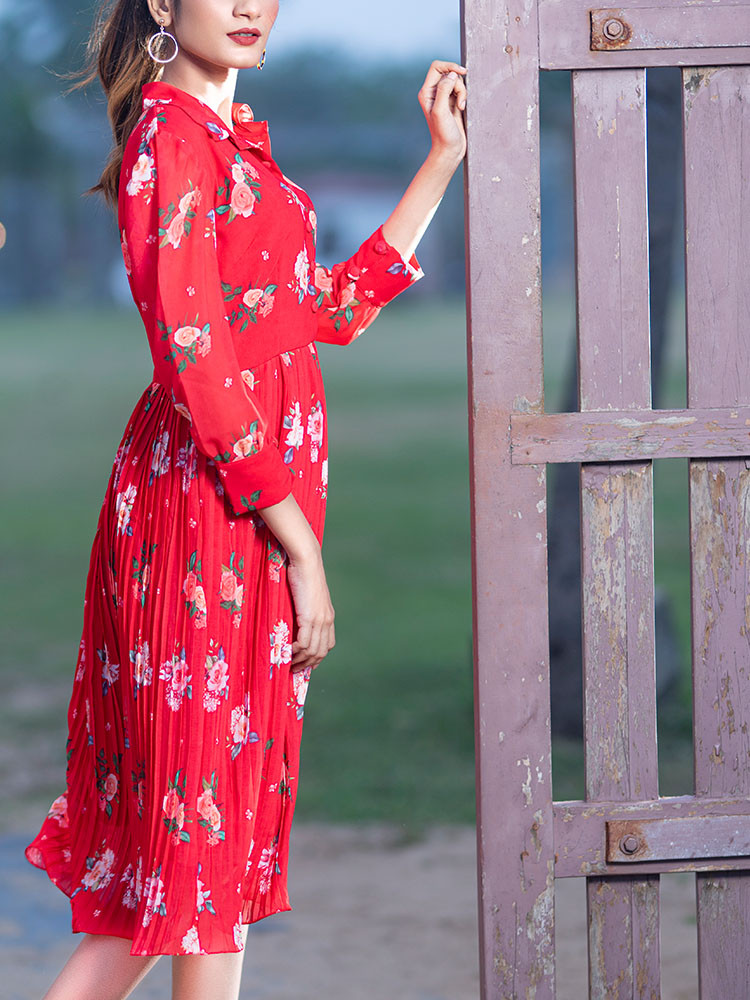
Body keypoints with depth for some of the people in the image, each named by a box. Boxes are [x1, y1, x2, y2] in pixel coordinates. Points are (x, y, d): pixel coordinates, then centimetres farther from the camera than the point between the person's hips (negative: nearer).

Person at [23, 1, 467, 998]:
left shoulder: (231, 141, 17)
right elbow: (194, 359, -19)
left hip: (257, 495, 9)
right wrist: (302, 545, -18)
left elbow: (330, 309, 19)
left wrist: (444, 160, 21)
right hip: (214, 505, -9)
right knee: (211, 814, -3)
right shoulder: (171, 134, -12)